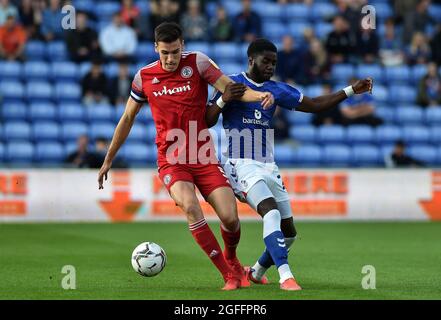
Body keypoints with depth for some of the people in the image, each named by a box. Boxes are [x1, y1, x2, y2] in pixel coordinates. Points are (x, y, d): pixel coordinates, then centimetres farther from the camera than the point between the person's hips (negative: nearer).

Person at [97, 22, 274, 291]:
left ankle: (231, 259, 25)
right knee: (190, 206, -28)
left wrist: (259, 95, -35)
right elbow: (128, 118, 15)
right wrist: (108, 160, 19)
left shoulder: (197, 62, -3)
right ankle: (230, 275, -19)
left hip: (204, 156, 0)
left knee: (230, 216, -12)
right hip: (171, 160, 0)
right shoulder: (144, 77, 3)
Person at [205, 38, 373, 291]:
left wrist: (352, 90, 7)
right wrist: (223, 100, -26)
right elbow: (207, 122, -8)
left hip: (268, 166, 6)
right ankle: (285, 276, -35)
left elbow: (315, 105, 14)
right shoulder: (231, 84, -3)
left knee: (288, 232, 6)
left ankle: (257, 272, 29)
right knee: (271, 211, -29)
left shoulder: (277, 90, 11)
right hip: (241, 164, -6)